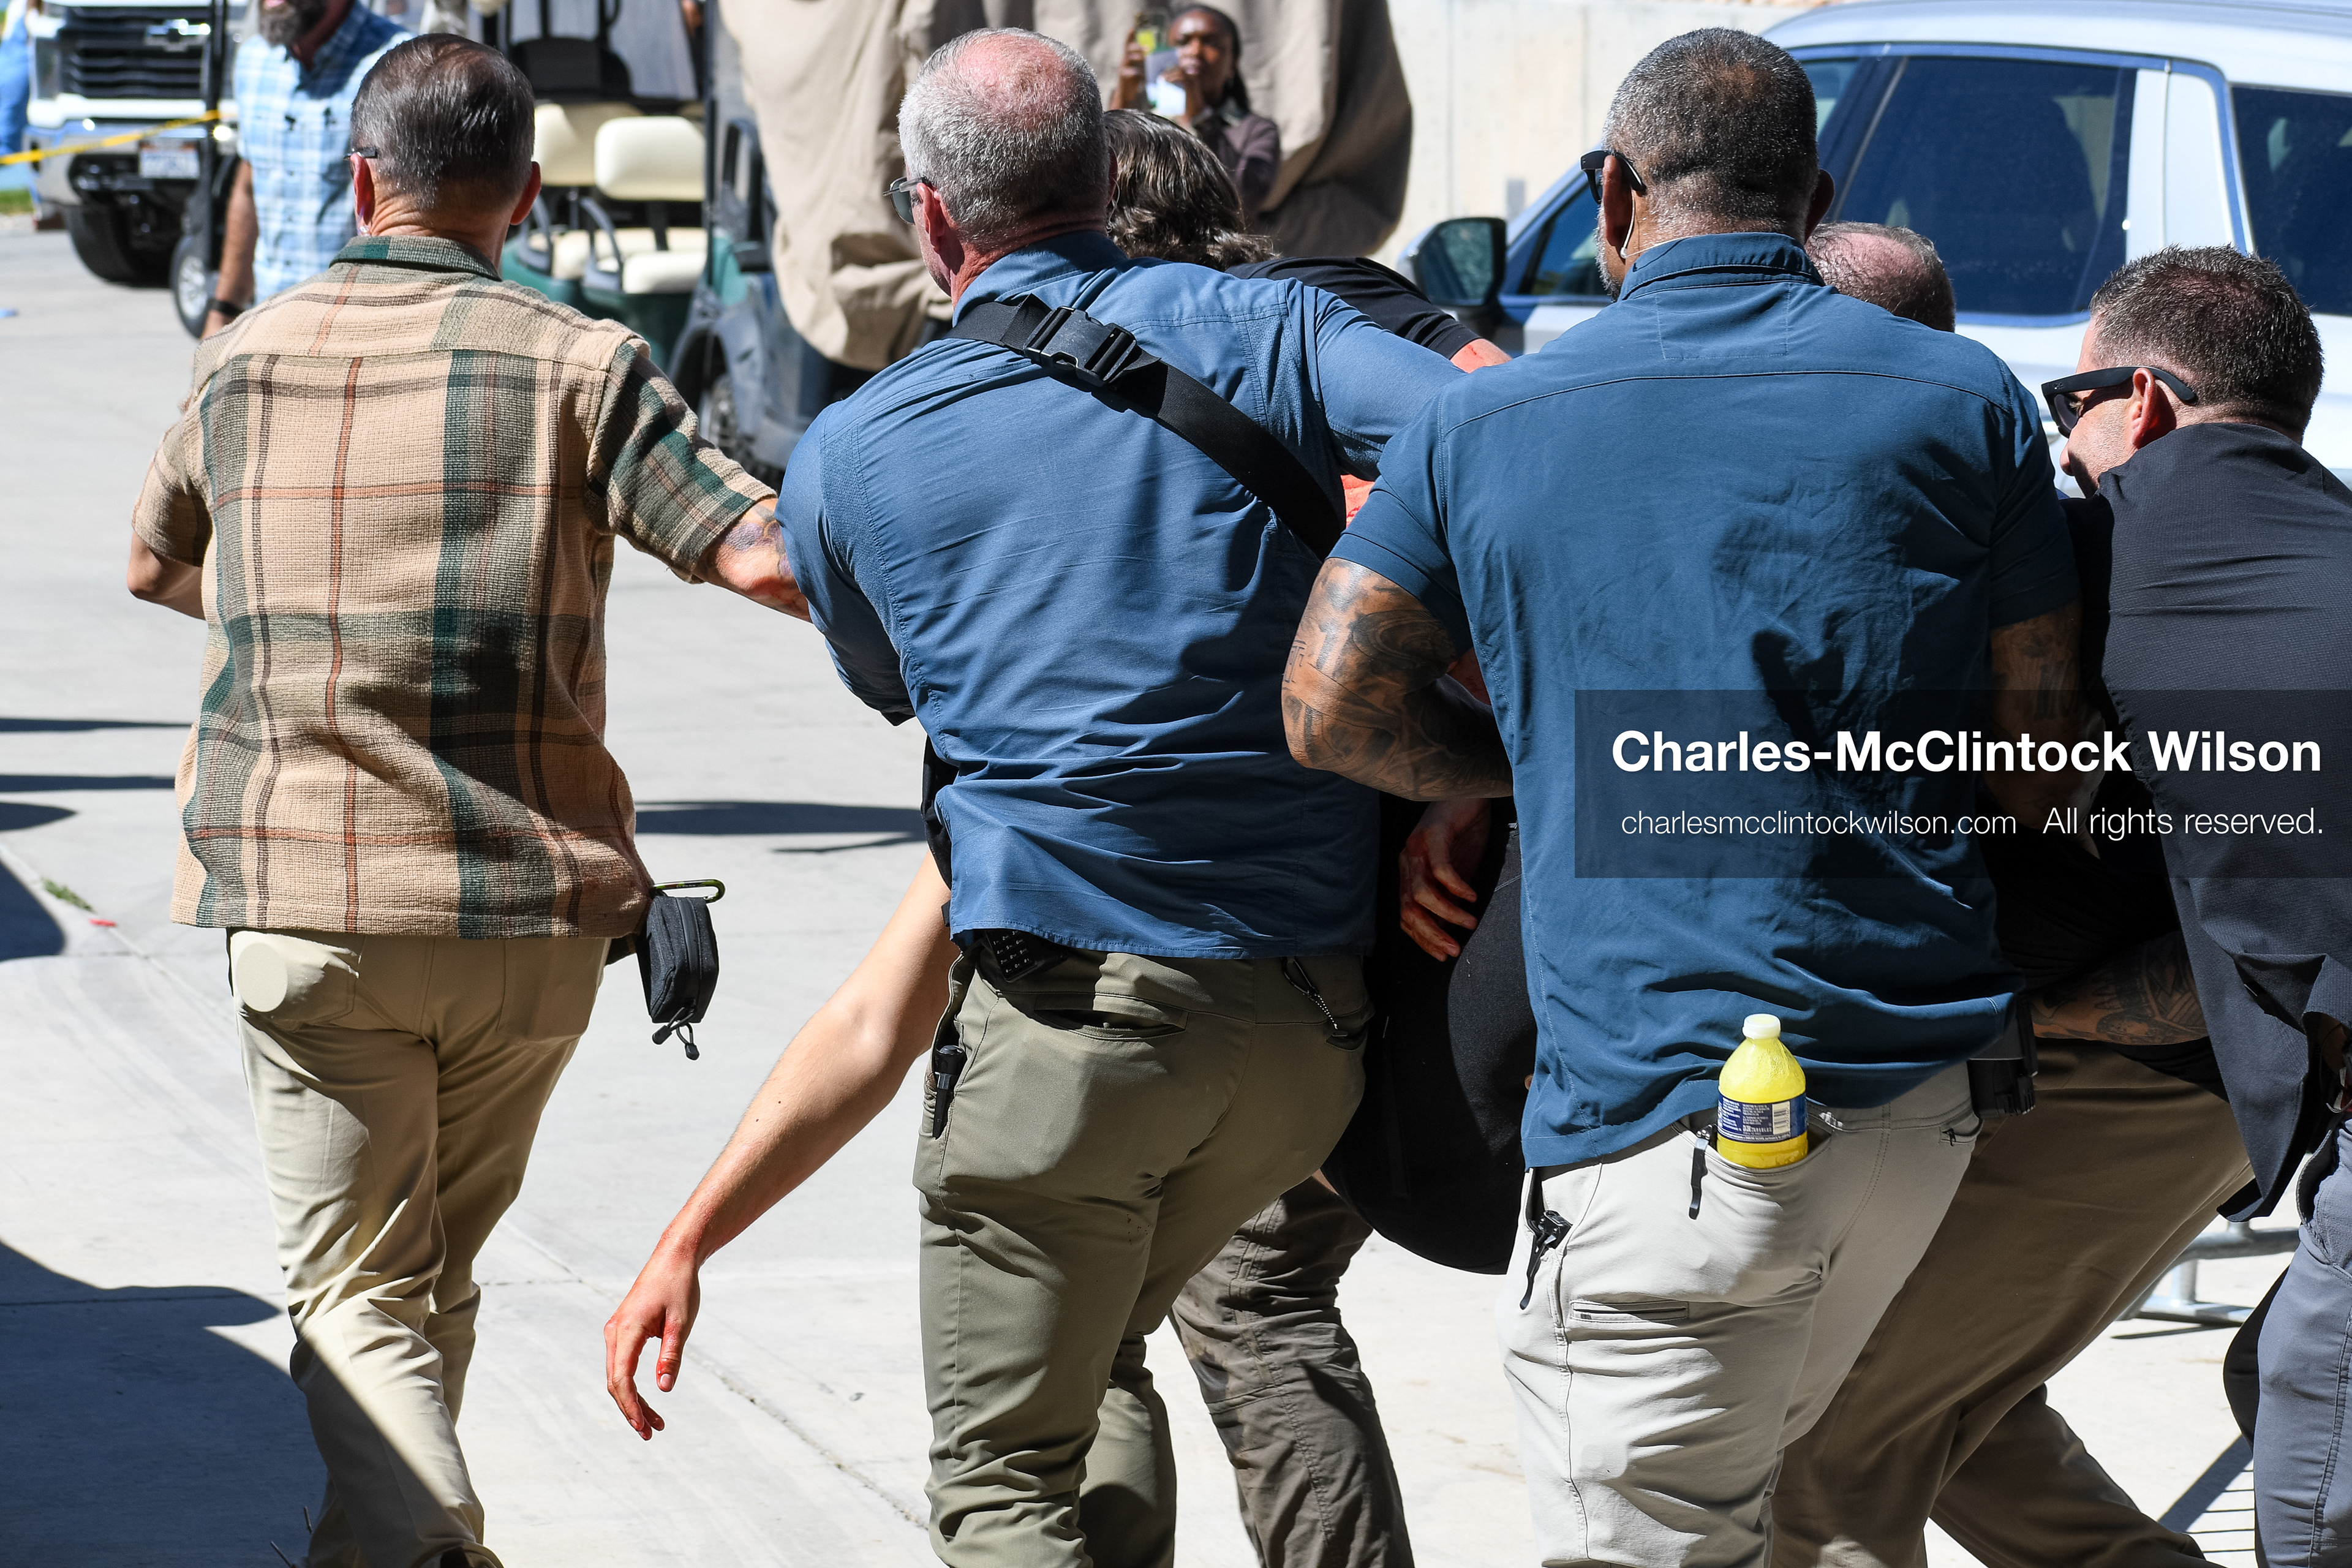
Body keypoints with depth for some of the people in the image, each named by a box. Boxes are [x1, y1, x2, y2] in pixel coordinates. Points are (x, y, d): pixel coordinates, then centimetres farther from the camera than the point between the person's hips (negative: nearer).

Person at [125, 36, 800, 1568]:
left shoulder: (244, 360, 8)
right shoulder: (580, 367, -1)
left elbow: (157, 564, 27)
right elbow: (766, 555, -13)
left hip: (307, 904, 0)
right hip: (533, 902, 0)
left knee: (359, 1287, 1)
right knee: (443, 1267, 19)